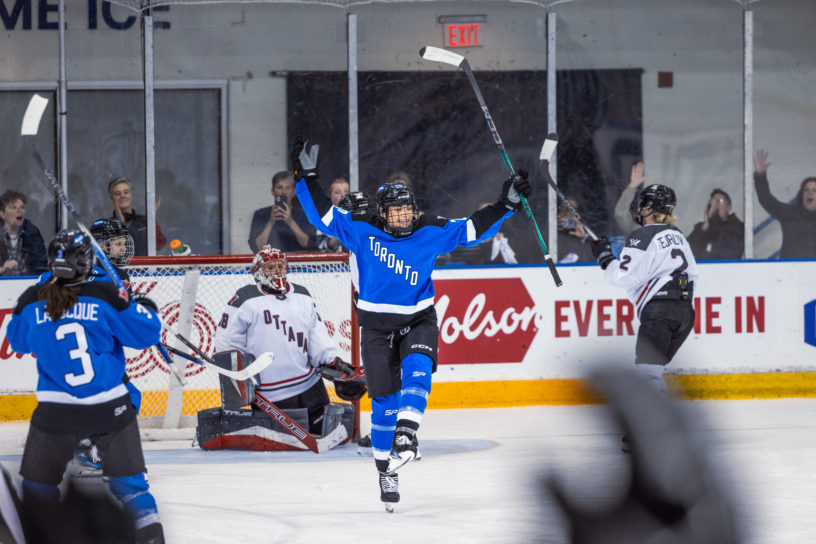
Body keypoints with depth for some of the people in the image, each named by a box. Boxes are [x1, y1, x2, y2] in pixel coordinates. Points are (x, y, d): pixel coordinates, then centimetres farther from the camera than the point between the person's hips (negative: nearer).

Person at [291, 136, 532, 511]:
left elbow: (472, 229, -2)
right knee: (385, 399, -1)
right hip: (377, 324, 0)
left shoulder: (431, 233, -6)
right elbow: (322, 215, -7)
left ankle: (405, 437, -39)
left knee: (417, 368, -30)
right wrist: (307, 177, -14)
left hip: (418, 319, 0)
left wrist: (506, 205, -8)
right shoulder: (361, 230, -8)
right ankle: (386, 469, 12)